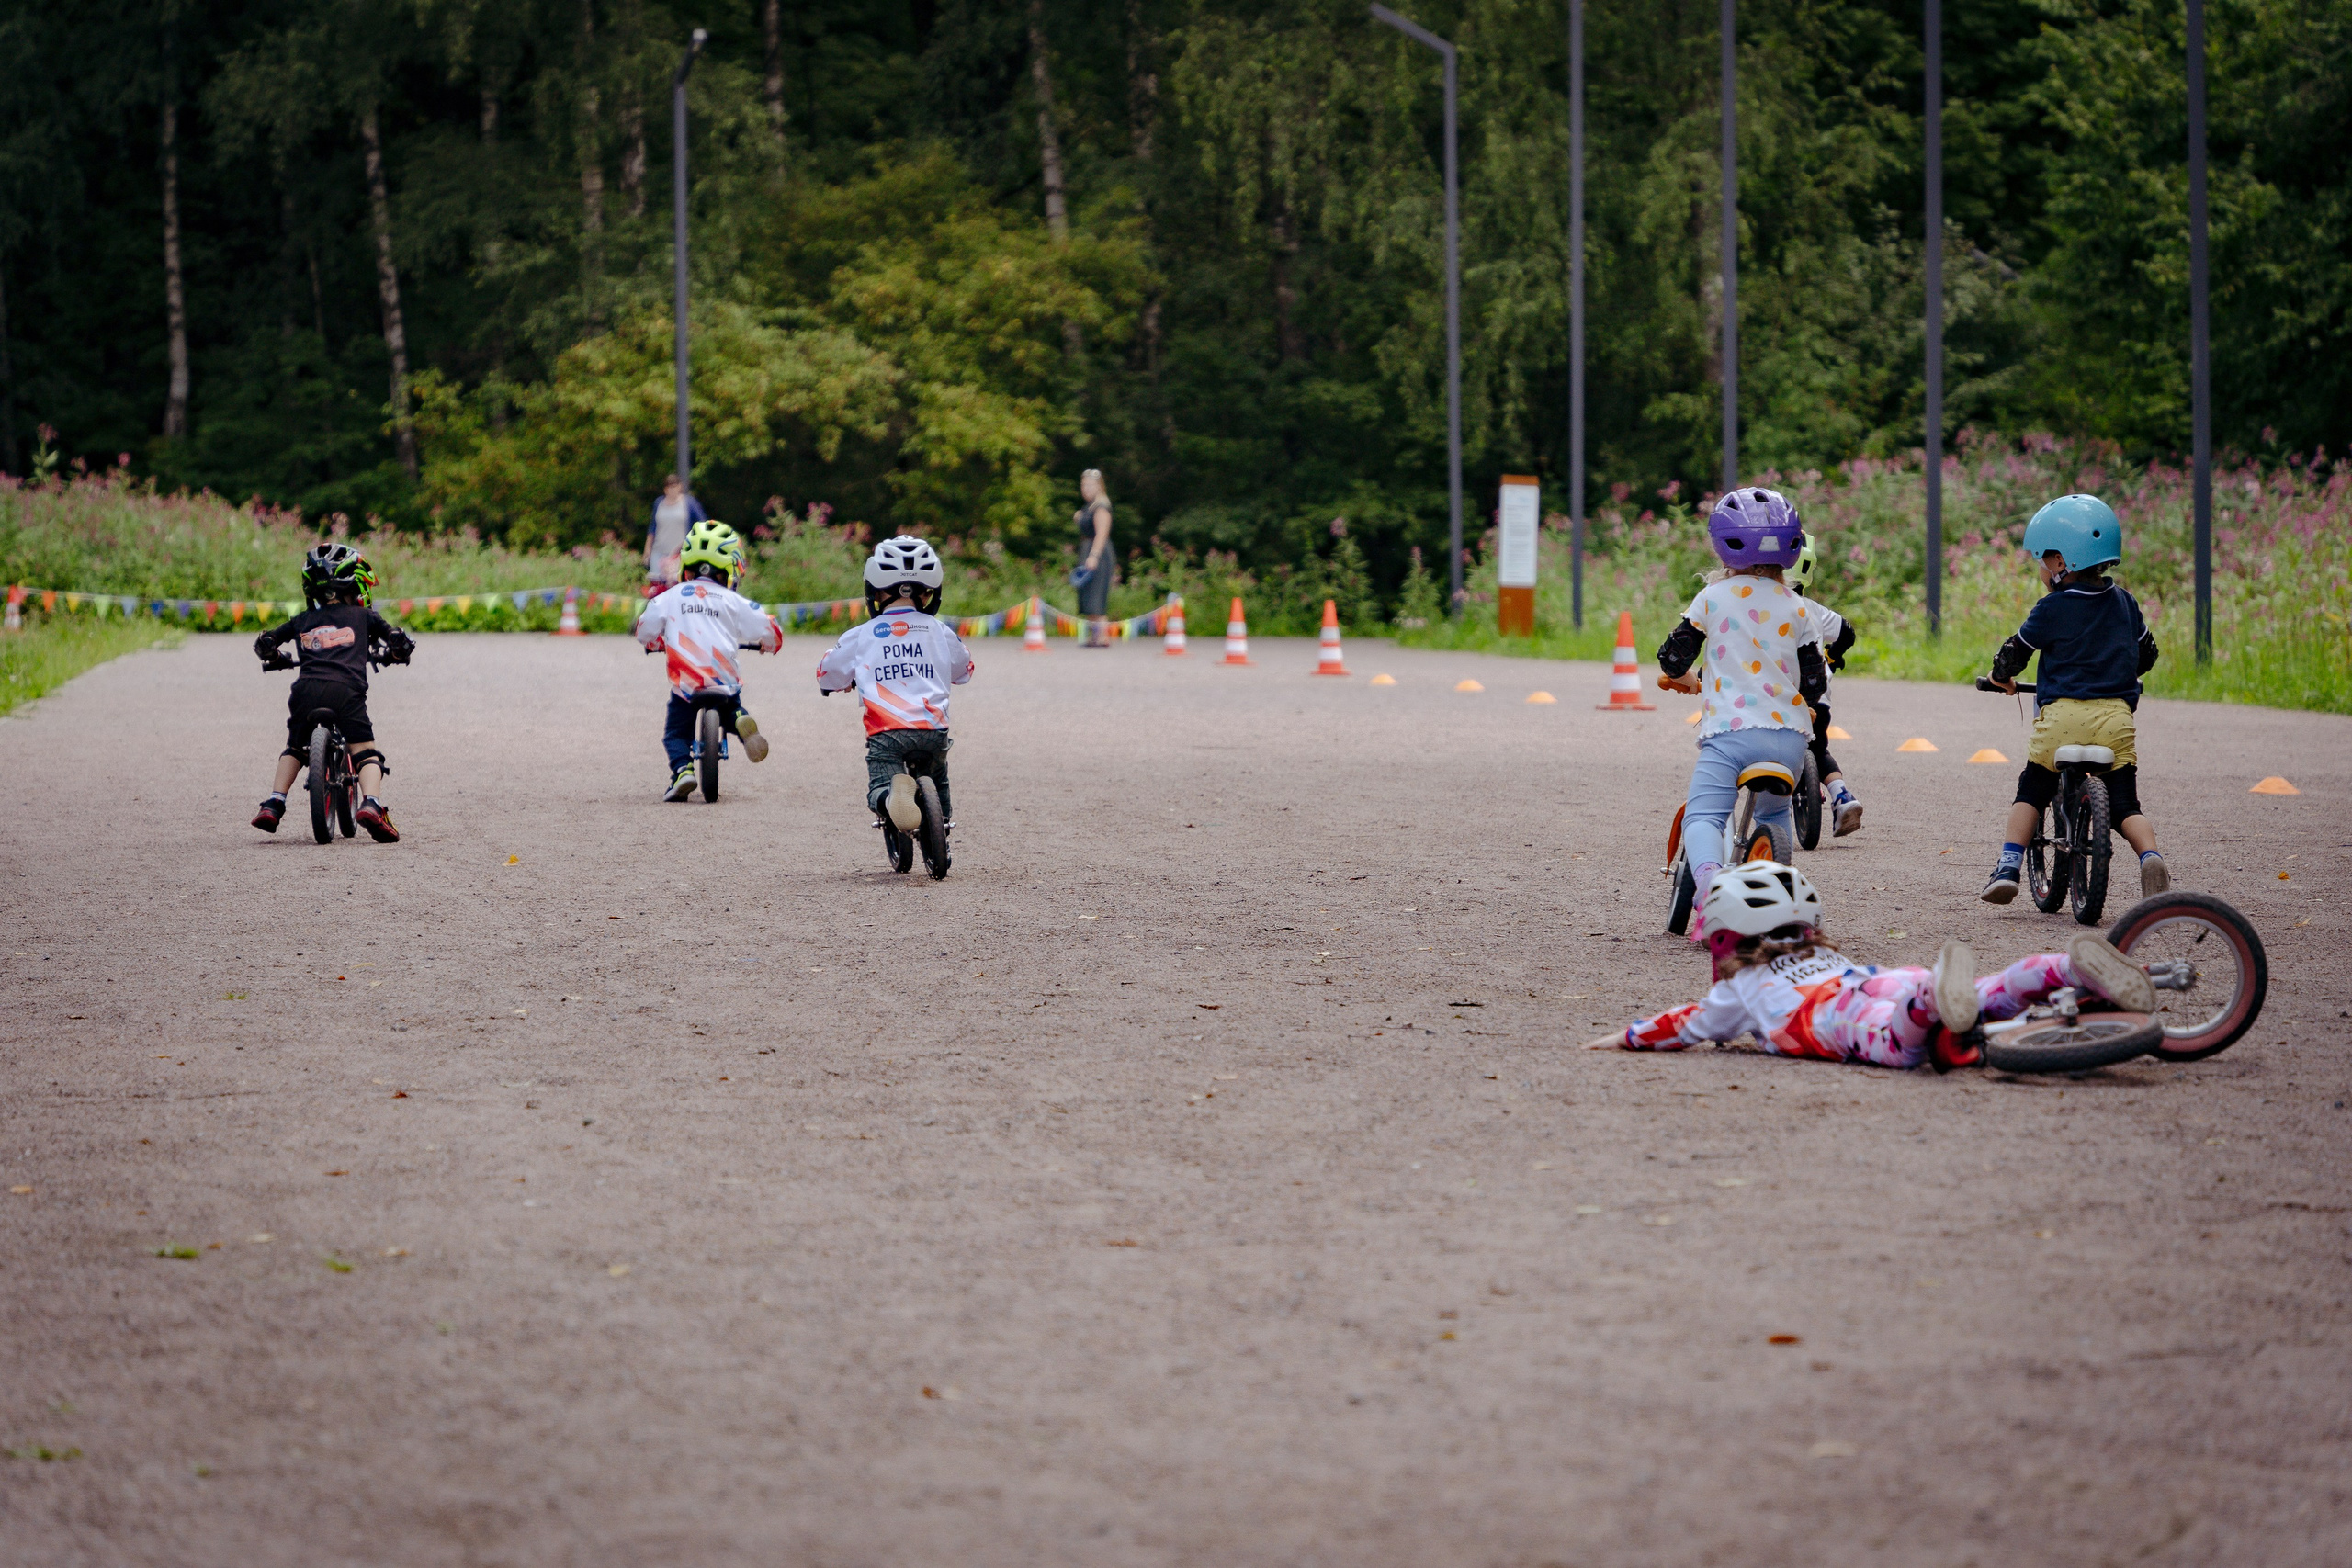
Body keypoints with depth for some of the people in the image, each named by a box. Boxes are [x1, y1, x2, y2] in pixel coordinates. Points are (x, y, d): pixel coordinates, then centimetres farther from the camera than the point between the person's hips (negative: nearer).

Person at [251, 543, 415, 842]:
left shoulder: (303, 621, 24)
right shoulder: (362, 617, 19)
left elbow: (264, 642, 24)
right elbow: (402, 642, 15)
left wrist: (276, 660, 45)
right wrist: (389, 655, 37)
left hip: (306, 689, 3)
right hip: (346, 689, -3)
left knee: (294, 748, 25)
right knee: (366, 752, 1)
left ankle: (272, 805, 14)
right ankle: (371, 803, -25)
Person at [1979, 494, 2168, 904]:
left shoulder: (2052, 608, -3)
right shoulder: (2124, 603, 12)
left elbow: (2016, 652, 7)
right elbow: (2146, 653, 23)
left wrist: (2002, 675, 28)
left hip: (2063, 715, -3)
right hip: (2116, 716, 3)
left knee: (2031, 792, 13)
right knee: (2124, 804, 7)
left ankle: (2008, 866, 3)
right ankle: (2150, 856, -18)